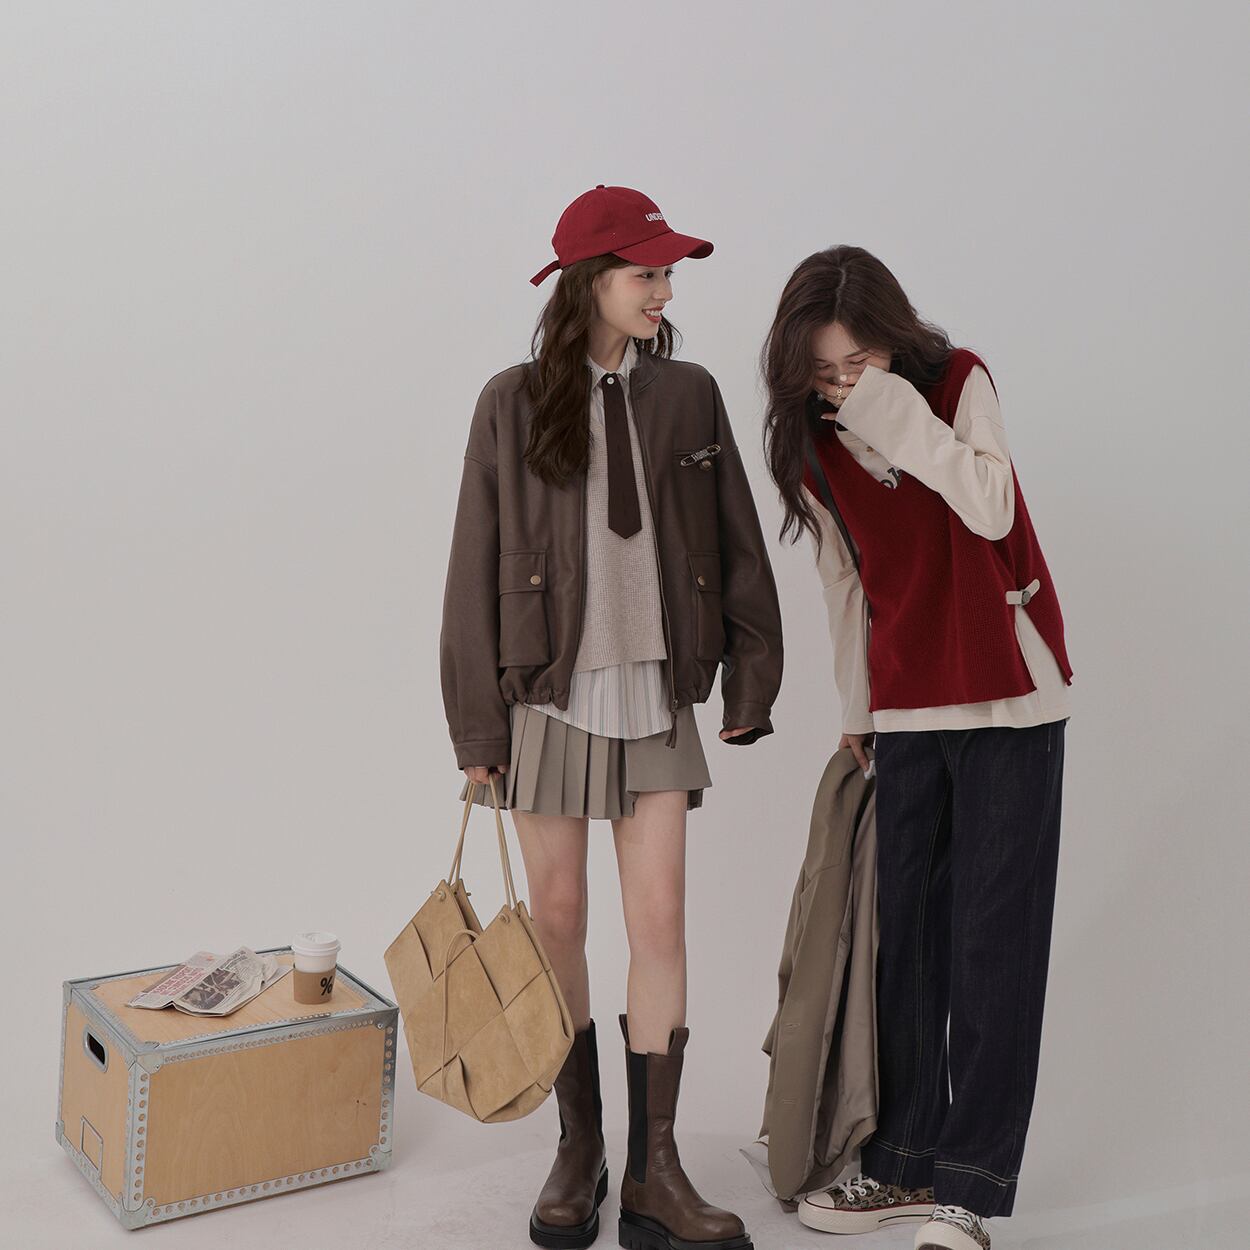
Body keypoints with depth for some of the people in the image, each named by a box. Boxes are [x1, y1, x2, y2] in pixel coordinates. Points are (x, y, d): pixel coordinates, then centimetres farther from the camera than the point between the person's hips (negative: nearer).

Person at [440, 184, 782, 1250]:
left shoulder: (689, 396, 5)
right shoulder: (515, 404, -2)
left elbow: (737, 549, 9)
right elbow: (477, 572, -1)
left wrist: (751, 682, 8)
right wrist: (478, 727, -3)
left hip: (656, 694, 2)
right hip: (549, 693, -1)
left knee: (662, 921, 0)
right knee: (557, 920, 6)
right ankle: (578, 1150, 23)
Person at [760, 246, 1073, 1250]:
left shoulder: (959, 381, -5)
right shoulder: (814, 441, 3)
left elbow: (991, 509, -21)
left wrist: (896, 412, -22)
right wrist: (855, 708, 14)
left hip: (1010, 697, -4)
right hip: (905, 708, 4)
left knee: (993, 941, -4)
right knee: (906, 937, 8)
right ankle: (906, 1162, 21)